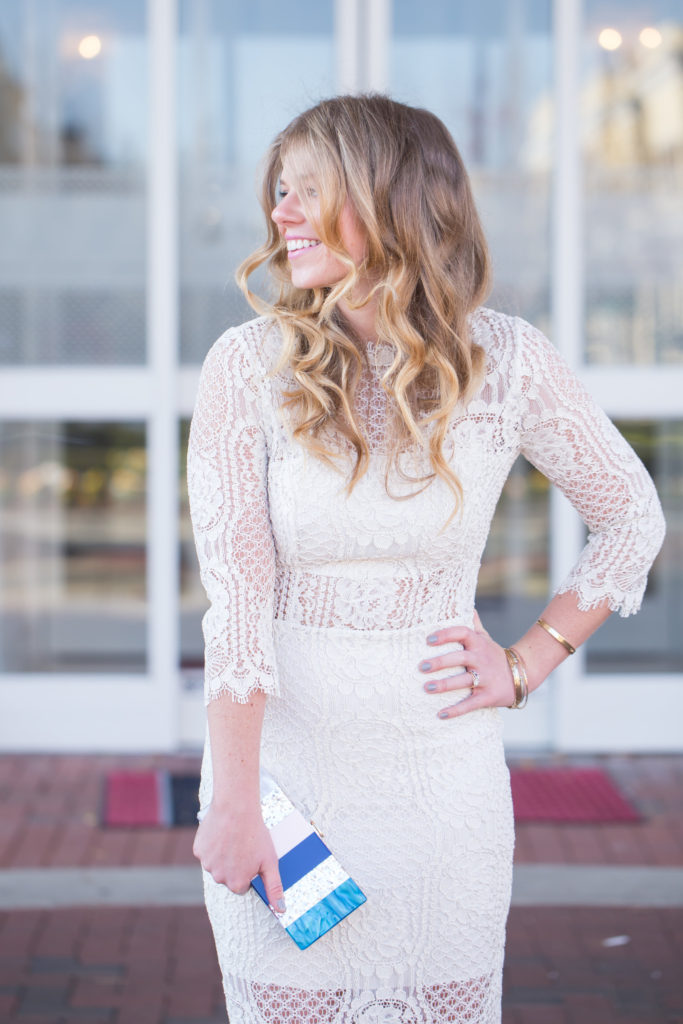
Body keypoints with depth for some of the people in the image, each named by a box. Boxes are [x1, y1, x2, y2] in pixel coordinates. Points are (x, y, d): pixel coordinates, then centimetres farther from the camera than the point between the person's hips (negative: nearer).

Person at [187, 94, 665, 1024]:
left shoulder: (507, 361, -4)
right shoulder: (248, 364, -7)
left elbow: (633, 515, 8)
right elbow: (236, 591, -13)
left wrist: (527, 667, 1)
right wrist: (232, 803, -18)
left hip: (442, 781, 1)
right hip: (282, 763, 0)